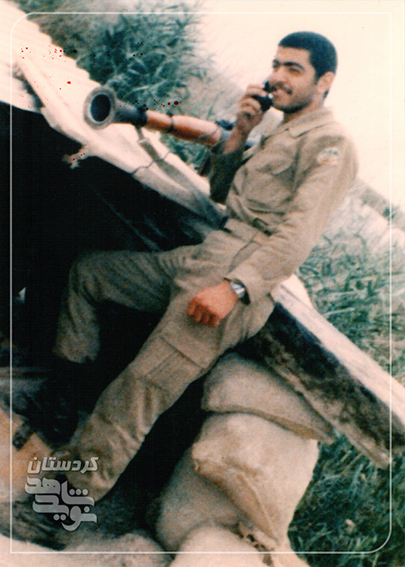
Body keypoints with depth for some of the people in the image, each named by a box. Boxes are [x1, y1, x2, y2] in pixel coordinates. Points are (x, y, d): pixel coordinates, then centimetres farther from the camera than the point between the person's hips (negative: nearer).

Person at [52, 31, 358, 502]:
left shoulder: (330, 144, -5)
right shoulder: (276, 135, 25)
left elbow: (299, 234, -18)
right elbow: (220, 193, 25)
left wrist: (234, 287, -29)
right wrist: (239, 133, 10)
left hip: (243, 280, -10)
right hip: (200, 259, 10)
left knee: (143, 385, -22)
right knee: (87, 271, 12)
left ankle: (76, 493, -16)